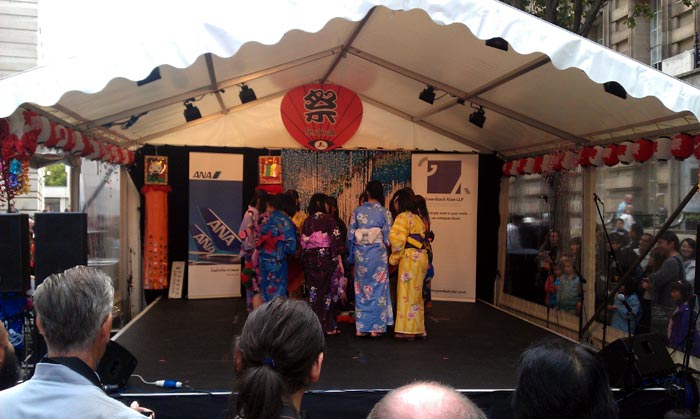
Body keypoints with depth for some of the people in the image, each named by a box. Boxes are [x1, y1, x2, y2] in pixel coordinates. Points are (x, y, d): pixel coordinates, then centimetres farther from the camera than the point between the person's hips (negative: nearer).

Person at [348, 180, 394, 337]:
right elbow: (388, 237, -5)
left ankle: (361, 327, 13)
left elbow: (350, 235, 3)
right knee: (378, 289, 6)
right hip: (377, 253, -2)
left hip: (360, 253, 2)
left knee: (361, 289, 10)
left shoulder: (357, 211, 0)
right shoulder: (384, 212, -5)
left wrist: (352, 254, 14)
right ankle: (376, 327, 7)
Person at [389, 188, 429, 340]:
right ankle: (417, 329, 19)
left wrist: (394, 258, -7)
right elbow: (424, 239, 14)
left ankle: (407, 330, 0)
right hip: (421, 257, 9)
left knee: (407, 292, -3)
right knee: (416, 293, 14)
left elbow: (397, 238, -19)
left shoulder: (403, 217, -9)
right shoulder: (417, 218, 17)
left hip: (410, 257, -9)